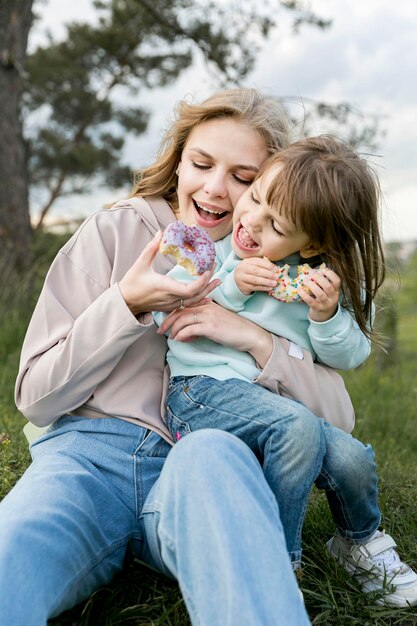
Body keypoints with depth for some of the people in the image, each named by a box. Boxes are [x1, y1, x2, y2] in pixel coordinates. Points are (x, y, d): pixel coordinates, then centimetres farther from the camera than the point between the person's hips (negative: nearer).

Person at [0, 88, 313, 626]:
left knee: (210, 451, -36)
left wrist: (258, 340, -11)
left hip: (210, 464, 2)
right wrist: (127, 304, -11)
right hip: (89, 454, -2)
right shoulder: (114, 232, 6)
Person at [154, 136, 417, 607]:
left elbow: (350, 357, 6)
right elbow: (164, 311, -2)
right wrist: (230, 287, -15)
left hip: (282, 403, 4)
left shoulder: (325, 279, 3)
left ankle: (360, 542, 21)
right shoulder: (212, 246, -1)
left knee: (352, 459, -16)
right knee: (298, 428, -31)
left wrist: (328, 317, -15)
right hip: (203, 389, -3)